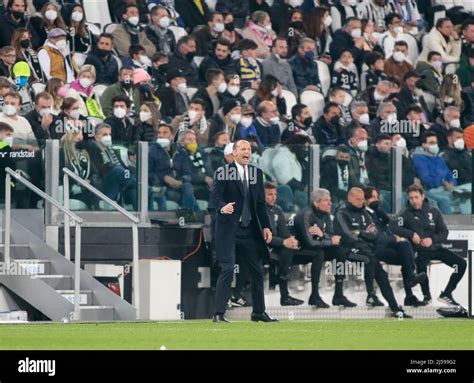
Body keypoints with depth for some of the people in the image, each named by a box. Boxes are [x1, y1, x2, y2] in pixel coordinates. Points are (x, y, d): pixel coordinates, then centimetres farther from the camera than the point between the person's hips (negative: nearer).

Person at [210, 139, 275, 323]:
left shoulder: (256, 173, 11)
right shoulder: (223, 172, -4)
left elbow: (260, 202, 14)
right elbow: (215, 197, -14)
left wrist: (266, 226, 6)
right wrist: (222, 207, -36)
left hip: (250, 229, 6)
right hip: (228, 228, -6)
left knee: (257, 271, 9)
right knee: (227, 269, -11)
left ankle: (258, 312, 21)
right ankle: (219, 313, -8)